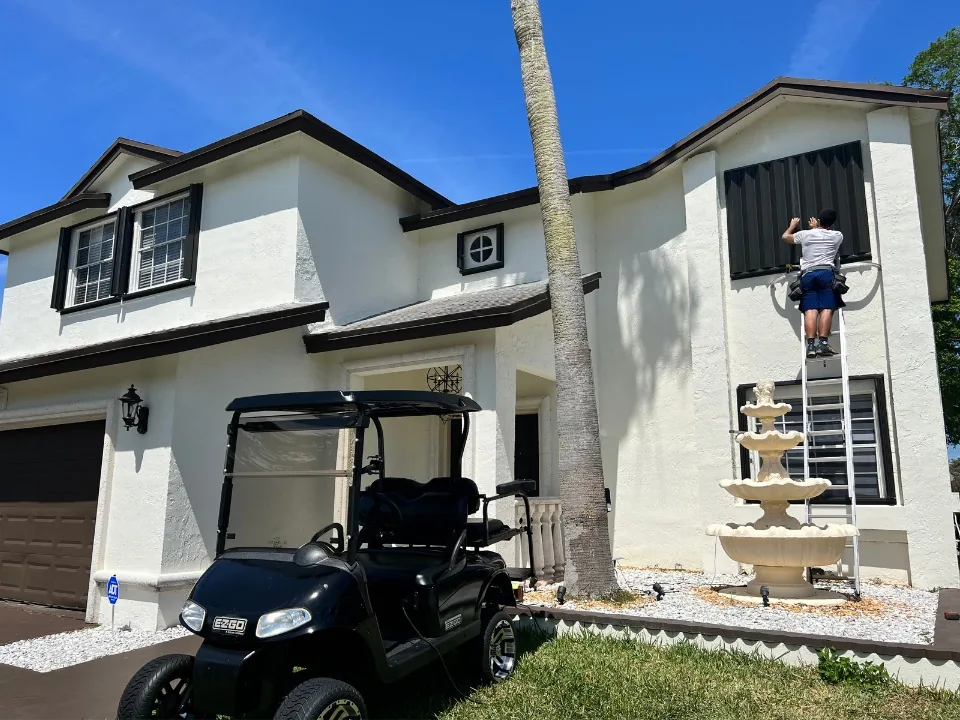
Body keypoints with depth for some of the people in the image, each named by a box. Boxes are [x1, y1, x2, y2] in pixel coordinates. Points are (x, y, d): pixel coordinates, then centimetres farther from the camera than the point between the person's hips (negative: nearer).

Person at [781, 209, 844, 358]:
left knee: (810, 310, -9)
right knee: (826, 308, -8)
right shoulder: (837, 236, 15)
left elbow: (785, 236, 33)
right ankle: (823, 343, -20)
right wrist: (816, 228, 53)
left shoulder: (805, 234, 15)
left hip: (807, 274, 1)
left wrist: (792, 226, 52)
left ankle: (811, 345, -19)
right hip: (826, 272, -1)